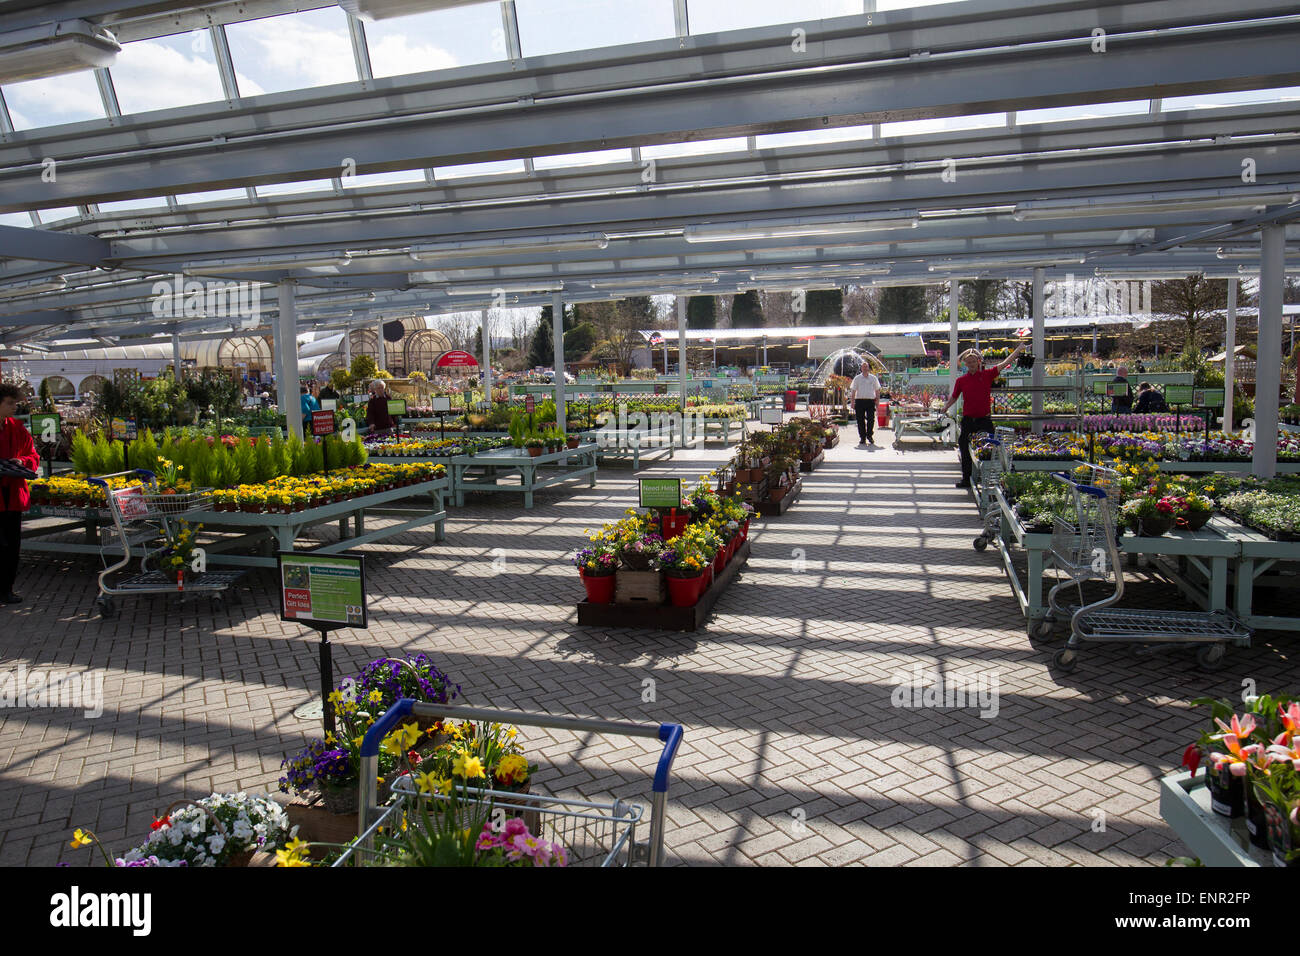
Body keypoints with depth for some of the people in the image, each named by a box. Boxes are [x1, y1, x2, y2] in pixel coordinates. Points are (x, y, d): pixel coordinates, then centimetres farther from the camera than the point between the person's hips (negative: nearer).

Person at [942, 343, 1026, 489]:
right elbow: (954, 397, 17)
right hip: (968, 421, 2)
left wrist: (1019, 349, 2)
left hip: (984, 420, -1)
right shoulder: (961, 380, 5)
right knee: (966, 451, 5)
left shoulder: (987, 375, 1)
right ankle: (966, 479, 15)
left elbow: (1004, 364, 2)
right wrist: (946, 407, 8)